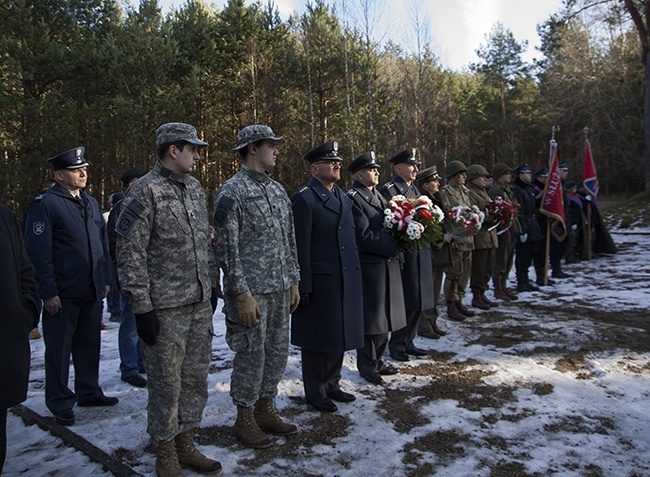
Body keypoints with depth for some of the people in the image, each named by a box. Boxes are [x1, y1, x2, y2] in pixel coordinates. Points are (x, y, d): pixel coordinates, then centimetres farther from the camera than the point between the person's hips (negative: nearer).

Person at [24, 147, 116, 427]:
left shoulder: (91, 202, 14)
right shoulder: (45, 204, -9)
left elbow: (103, 244, 18)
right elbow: (38, 253, -13)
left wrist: (106, 280, 13)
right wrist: (49, 292, -15)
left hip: (92, 292, 7)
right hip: (63, 295, -6)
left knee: (89, 345, 16)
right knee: (59, 350, 6)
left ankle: (89, 391, 31)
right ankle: (60, 404, 20)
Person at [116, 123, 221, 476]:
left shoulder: (194, 187, 13)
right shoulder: (144, 191, -10)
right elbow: (130, 255, -13)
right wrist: (141, 308, -14)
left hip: (200, 304, 7)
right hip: (165, 308, -7)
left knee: (196, 378, 14)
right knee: (166, 383, 5)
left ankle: (185, 444, 31)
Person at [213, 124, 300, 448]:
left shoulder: (277, 189, 13)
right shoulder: (231, 192, -11)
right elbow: (227, 247, -15)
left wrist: (293, 281, 13)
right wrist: (242, 293, -17)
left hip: (280, 288, 8)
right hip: (251, 290, -7)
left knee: (277, 351, 14)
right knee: (252, 355, 3)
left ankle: (266, 410, 31)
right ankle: (244, 419, 21)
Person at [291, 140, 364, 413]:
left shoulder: (344, 197, 14)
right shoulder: (304, 199, -11)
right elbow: (301, 247, -14)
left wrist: (356, 272, 14)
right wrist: (304, 286, -16)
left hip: (346, 278, 8)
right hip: (320, 280, -7)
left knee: (340, 334, 16)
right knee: (318, 338, 5)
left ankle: (331, 384, 33)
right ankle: (315, 392, 22)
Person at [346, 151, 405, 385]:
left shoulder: (378, 195, 16)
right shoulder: (353, 198, -13)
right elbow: (364, 236, -20)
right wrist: (394, 245, -16)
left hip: (388, 264, 9)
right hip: (369, 267, -9)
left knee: (385, 316, 16)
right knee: (370, 319, 3)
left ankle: (377, 360, 32)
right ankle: (367, 366, 20)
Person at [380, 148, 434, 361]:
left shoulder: (414, 189, 17)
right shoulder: (388, 190, -9)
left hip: (420, 251, 8)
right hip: (403, 252, -8)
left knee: (418, 300, 13)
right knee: (407, 301, -3)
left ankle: (408, 341, 26)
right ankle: (397, 344, 14)